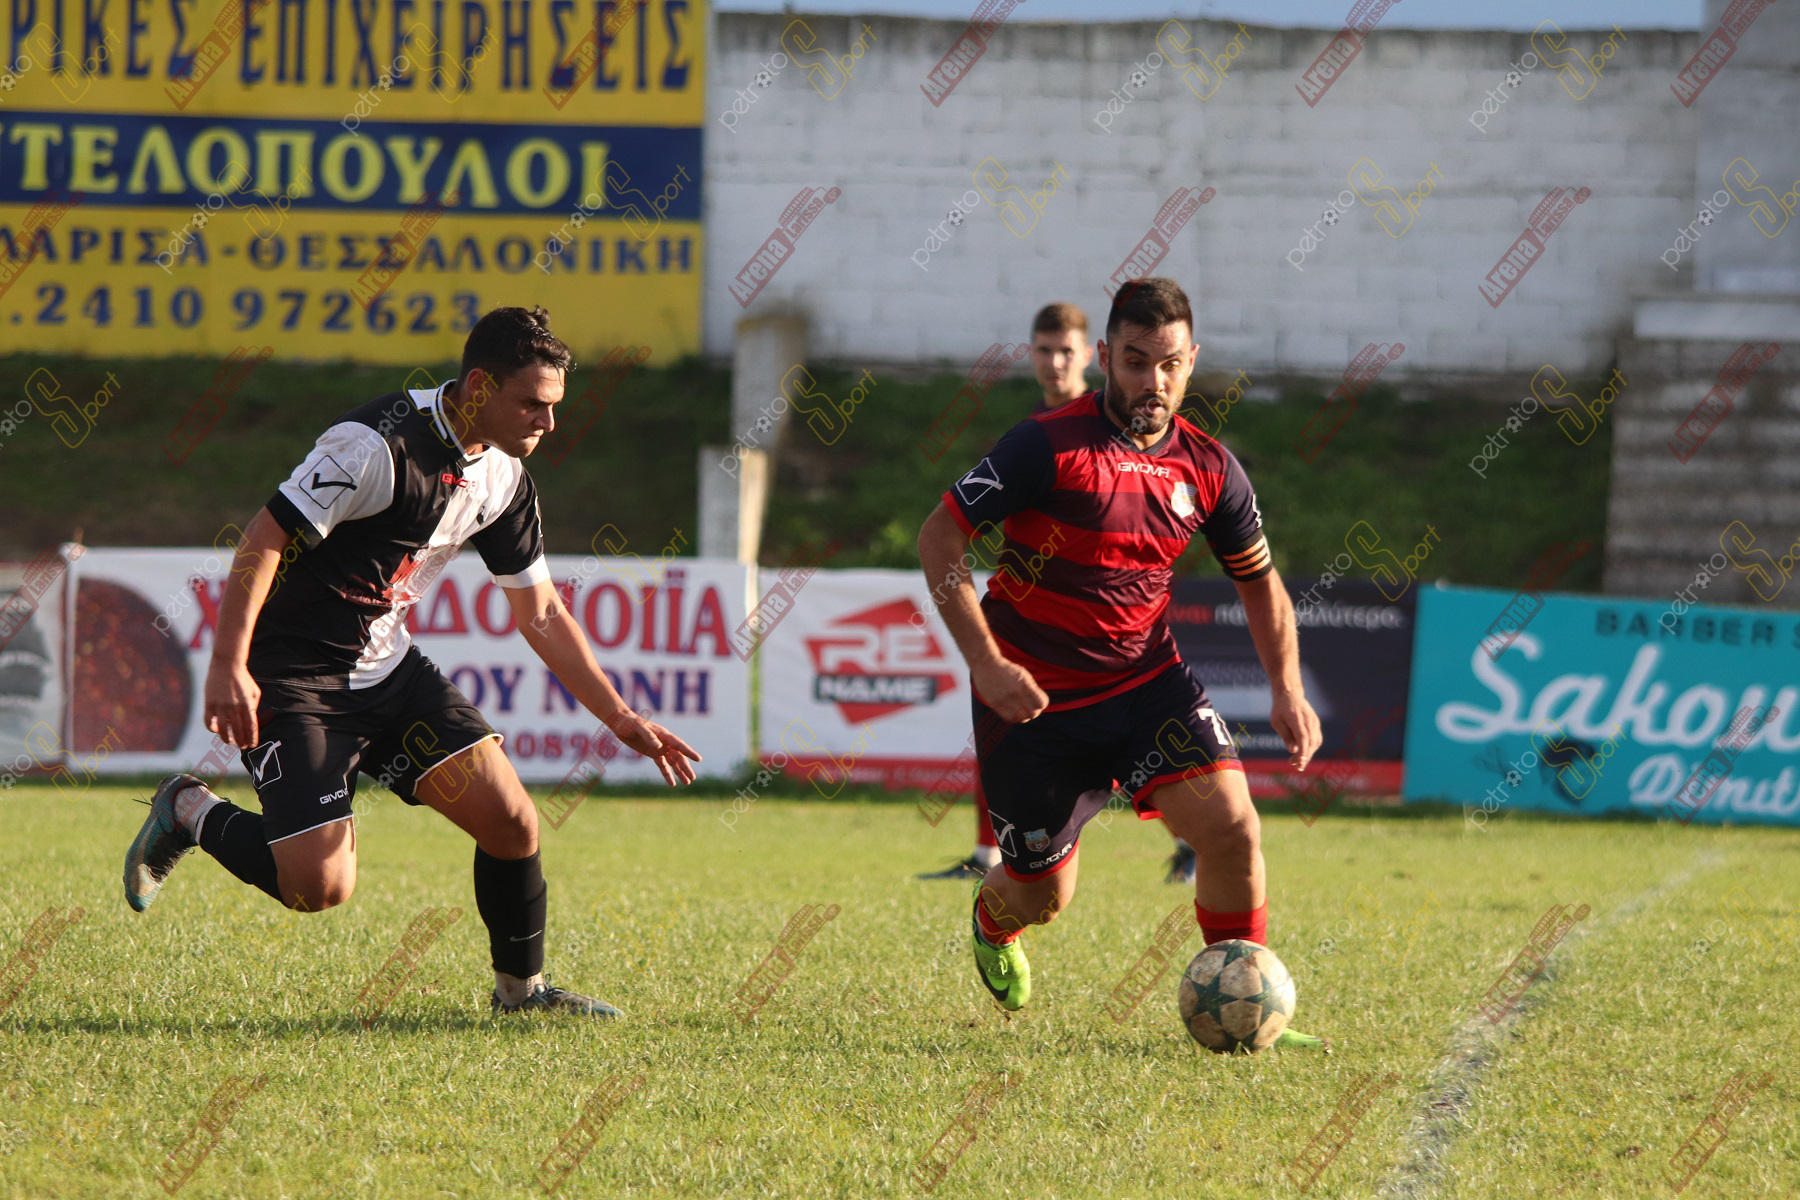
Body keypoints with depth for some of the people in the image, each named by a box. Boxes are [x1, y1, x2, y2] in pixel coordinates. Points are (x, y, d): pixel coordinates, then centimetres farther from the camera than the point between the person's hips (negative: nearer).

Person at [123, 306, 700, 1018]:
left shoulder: (505, 479, 3)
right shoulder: (380, 445, -23)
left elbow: (540, 613, 14)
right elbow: (265, 538, -22)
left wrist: (622, 720, 11)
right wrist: (228, 666, -29)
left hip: (386, 667, 7)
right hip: (291, 679, -7)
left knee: (512, 823, -6)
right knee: (320, 886, -16)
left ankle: (520, 988, 15)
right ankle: (191, 813, 11)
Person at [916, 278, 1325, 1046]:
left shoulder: (1209, 468, -3)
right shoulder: (1050, 446, -18)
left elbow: (1260, 581, 11)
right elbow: (938, 539, -14)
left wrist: (1287, 689, -3)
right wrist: (986, 663, -21)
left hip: (1146, 681, 3)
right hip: (1032, 694, -3)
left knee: (1231, 824, -18)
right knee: (1044, 896, 6)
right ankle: (994, 922, 46)